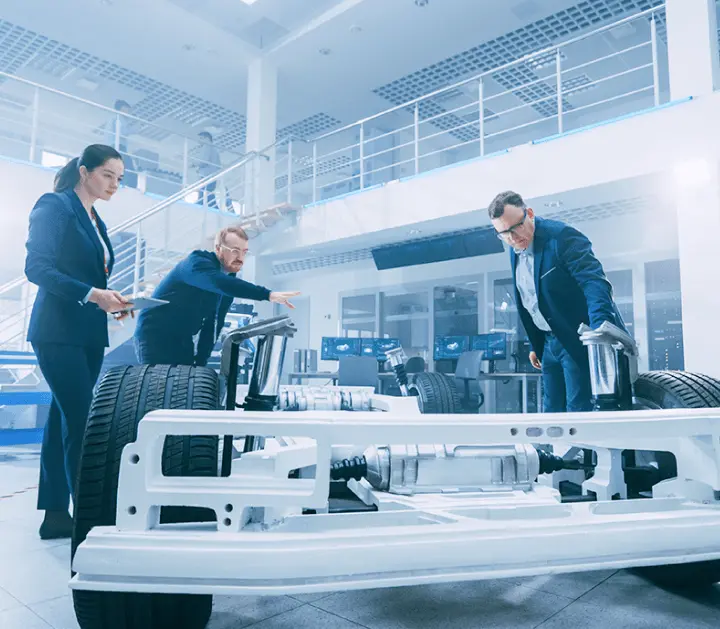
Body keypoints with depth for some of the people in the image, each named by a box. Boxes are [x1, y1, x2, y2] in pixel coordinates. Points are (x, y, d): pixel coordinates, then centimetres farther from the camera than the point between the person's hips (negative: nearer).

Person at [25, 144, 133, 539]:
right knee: (81, 421, -11)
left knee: (65, 420, 9)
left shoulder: (95, 221, 19)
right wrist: (92, 294, -23)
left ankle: (55, 513, 16)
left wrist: (110, 299, 2)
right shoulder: (54, 206, -5)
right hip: (59, 332, -8)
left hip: (88, 333, 8)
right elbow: (37, 267, -14)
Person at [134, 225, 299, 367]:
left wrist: (200, 361, 1)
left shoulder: (229, 279, 5)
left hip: (183, 341, 7)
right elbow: (220, 283, -41)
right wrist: (268, 295, -48)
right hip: (154, 334, -7)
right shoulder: (197, 261, -18)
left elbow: (213, 323, 8)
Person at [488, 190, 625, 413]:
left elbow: (594, 281, -27)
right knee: (551, 411, 10)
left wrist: (599, 329, -42)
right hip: (550, 342, 8)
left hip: (577, 340, -8)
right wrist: (535, 345, 18)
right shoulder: (515, 249, 7)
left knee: (578, 411, -8)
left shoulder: (561, 236, -17)